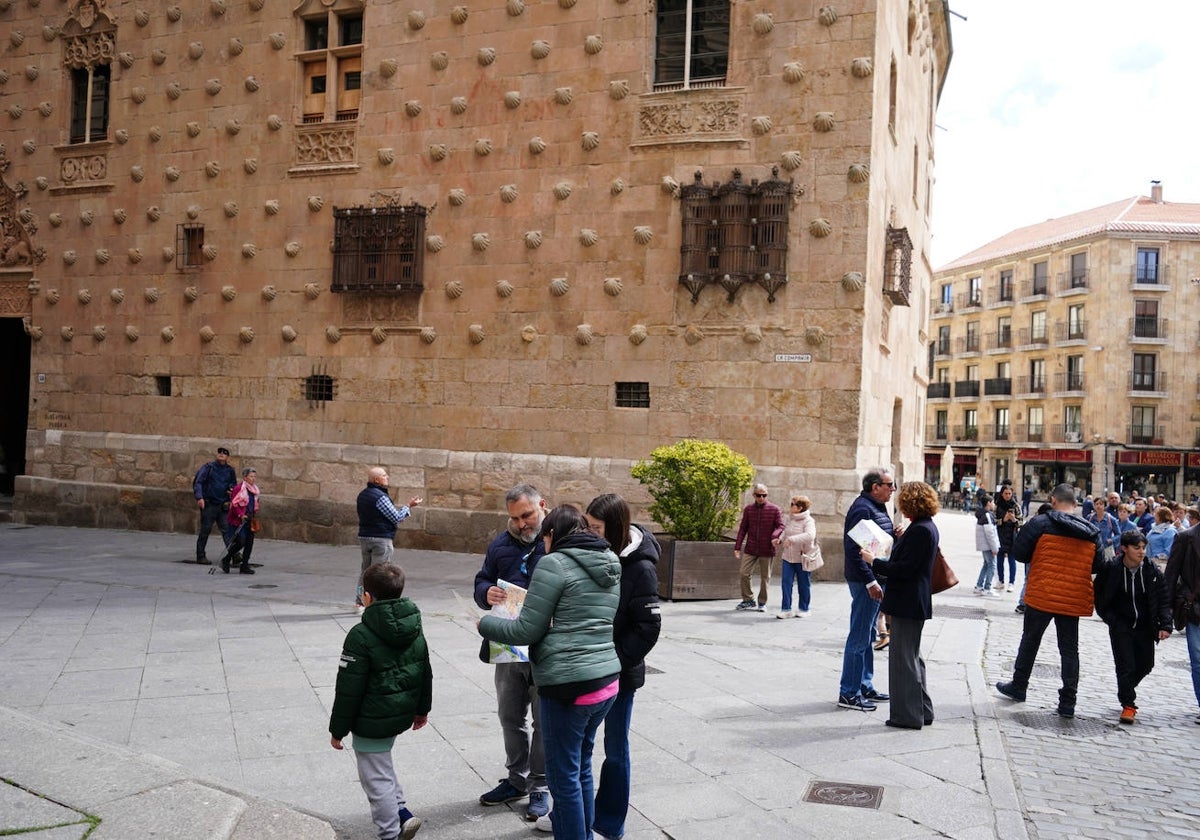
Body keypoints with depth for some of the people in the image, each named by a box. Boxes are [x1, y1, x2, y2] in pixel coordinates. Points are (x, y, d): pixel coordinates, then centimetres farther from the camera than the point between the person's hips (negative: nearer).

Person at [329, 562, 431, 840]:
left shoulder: (361, 636, -21)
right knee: (381, 764, 28)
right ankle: (401, 813, 25)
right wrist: (422, 708, 22)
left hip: (372, 722, -8)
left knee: (376, 778, 7)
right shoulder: (415, 628, 0)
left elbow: (348, 689, -17)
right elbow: (425, 672, 10)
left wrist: (338, 729, -7)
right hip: (403, 714, 8)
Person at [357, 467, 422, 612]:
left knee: (365, 570, 14)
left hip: (364, 536, 9)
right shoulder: (380, 497, -18)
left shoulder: (362, 495, 11)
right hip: (381, 539, -9)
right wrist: (409, 506, -2)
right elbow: (396, 518, -15)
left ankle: (359, 602, 17)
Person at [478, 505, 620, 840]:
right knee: (581, 768, 21)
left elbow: (527, 630, -9)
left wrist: (485, 624, 7)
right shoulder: (611, 565, 11)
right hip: (607, 680, 8)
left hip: (569, 685, -8)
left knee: (565, 776, 6)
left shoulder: (554, 564, -11)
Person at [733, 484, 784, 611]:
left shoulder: (775, 509, -2)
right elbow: (742, 529, 10)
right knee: (744, 573, -4)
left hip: (767, 550, -2)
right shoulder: (748, 509, 6)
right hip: (750, 549, 2)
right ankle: (748, 600, 10)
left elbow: (781, 526, -5)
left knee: (765, 577, 6)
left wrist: (774, 536, -28)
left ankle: (762, 602, 20)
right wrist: (737, 547, 4)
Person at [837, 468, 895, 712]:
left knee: (867, 636, 17)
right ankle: (849, 693, 2)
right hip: (865, 581, -10)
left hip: (876, 579, 11)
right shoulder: (862, 508, -17)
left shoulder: (877, 508, 15)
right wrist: (870, 581, -25)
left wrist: (894, 535, 1)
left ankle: (865, 686, 28)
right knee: (859, 637, -5)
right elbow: (854, 548, -23)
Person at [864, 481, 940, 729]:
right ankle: (921, 711, 28)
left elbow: (904, 569, -23)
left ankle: (908, 715, 7)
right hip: (914, 603, 10)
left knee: (904, 658, -1)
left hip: (908, 604, -10)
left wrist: (874, 561, -14)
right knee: (912, 657, 19)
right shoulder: (927, 527, 11)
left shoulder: (920, 530, -21)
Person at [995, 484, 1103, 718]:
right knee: (1070, 649, 10)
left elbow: (1019, 553, -10)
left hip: (1041, 596, -3)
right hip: (1073, 600, 3)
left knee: (1030, 641, 15)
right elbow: (1097, 565, 8)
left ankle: (1018, 686, 28)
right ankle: (1068, 702, 9)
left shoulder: (1040, 523, -11)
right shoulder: (1092, 532, 3)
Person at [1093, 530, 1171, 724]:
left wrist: (1165, 625, -10)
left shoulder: (1152, 571, -6)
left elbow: (1163, 600, -1)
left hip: (1145, 627, 3)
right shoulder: (1110, 568, -12)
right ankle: (1128, 704, 10)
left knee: (1145, 665, 12)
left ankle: (1126, 691, 39)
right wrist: (1110, 618, -3)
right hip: (1121, 626, -3)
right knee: (1126, 665, -6)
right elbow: (1099, 595, 1)